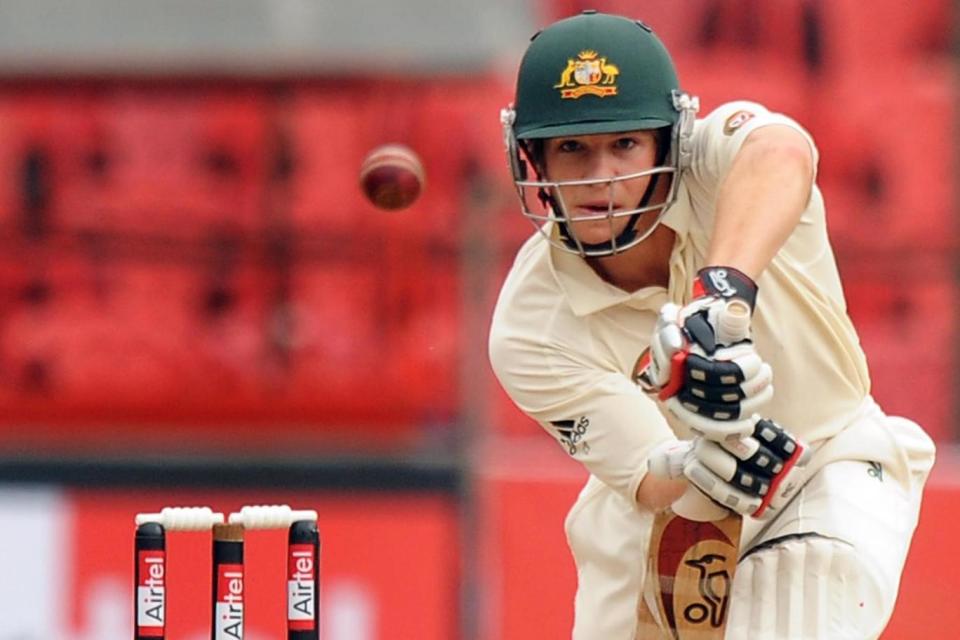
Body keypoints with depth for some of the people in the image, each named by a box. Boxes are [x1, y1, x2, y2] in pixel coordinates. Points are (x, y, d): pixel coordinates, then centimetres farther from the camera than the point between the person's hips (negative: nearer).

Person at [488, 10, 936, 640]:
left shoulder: (718, 156, -25)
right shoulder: (531, 329, -22)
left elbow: (781, 152, -52)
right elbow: (651, 488, -28)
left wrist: (724, 287, -71)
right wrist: (693, 460, -52)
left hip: (832, 465, -2)